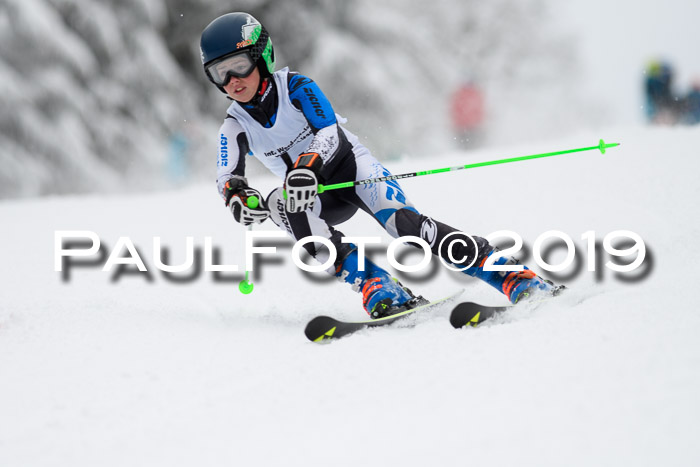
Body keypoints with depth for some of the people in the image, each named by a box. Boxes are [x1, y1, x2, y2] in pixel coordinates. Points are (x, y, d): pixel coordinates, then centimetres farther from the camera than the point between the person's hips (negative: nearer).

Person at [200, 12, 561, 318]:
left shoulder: (295, 87, -13)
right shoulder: (235, 127, -2)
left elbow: (329, 133, -25)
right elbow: (227, 176, -13)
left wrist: (307, 166, -45)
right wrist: (238, 195, -38)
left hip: (349, 165, -3)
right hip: (316, 197, 3)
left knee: (402, 222, -28)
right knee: (282, 207, -32)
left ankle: (514, 278, -29)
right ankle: (378, 289, -39)